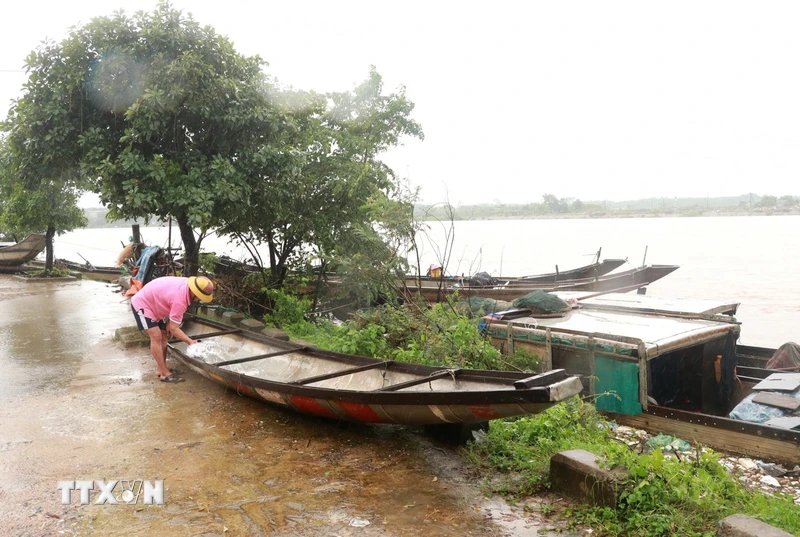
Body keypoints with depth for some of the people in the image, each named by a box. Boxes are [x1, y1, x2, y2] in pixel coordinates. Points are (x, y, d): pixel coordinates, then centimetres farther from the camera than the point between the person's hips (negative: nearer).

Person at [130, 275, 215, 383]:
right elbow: (174, 329, -26)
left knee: (164, 336, 9)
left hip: (153, 304, 10)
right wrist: (190, 342, -19)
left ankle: (161, 368, 16)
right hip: (142, 304, -10)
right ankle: (164, 374, -10)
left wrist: (168, 322, 0)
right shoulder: (180, 300, -35)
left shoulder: (187, 284, -11)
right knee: (156, 337, -15)